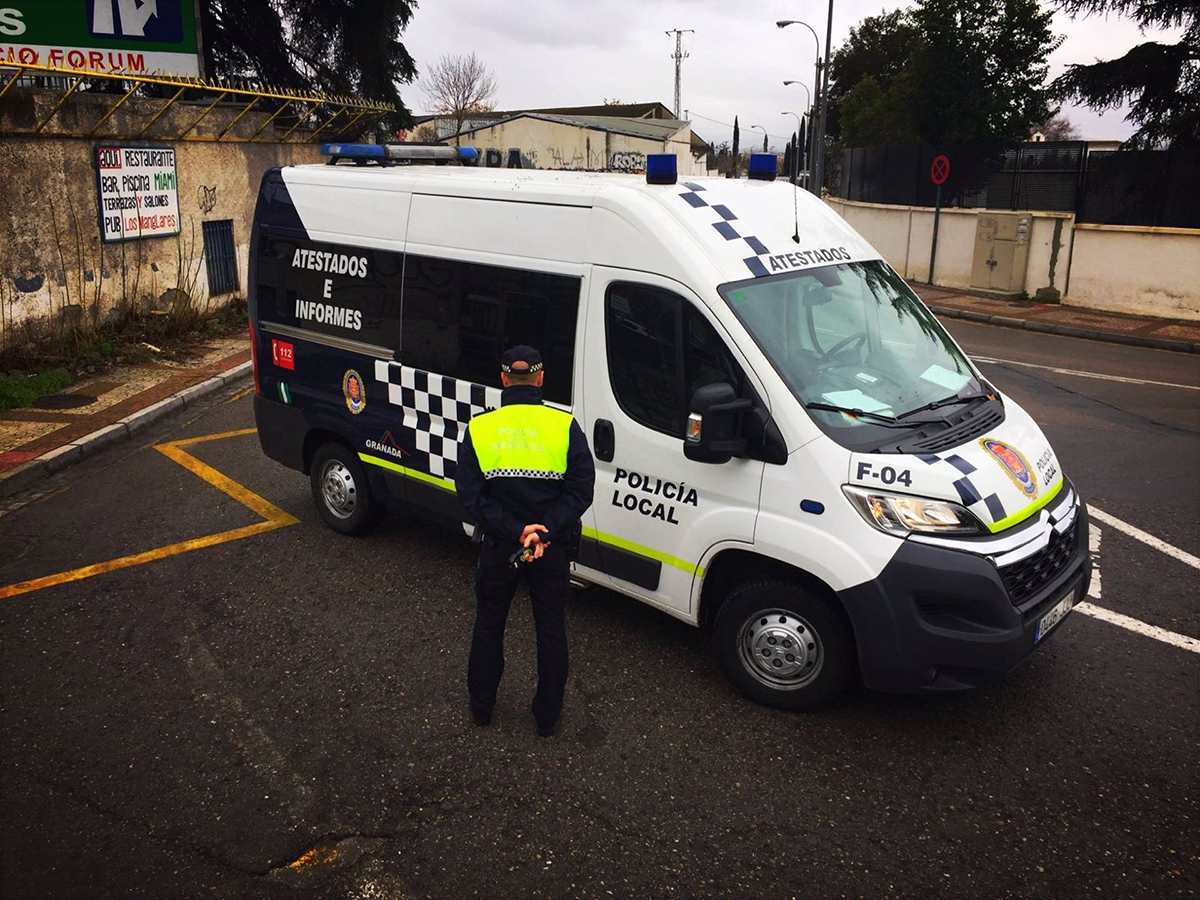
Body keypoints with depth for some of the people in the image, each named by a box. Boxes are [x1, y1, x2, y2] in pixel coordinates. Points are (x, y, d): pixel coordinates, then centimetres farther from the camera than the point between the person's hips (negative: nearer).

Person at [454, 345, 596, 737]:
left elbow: (472, 495, -13)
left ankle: (481, 705, 36)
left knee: (489, 624, 20)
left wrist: (515, 531, -17)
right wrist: (544, 533, -19)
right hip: (553, 549, 0)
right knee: (551, 630, 16)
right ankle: (547, 716, 27)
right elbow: (581, 490, -16)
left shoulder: (479, 428, -7)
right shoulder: (565, 426, -10)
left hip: (499, 545, 1)